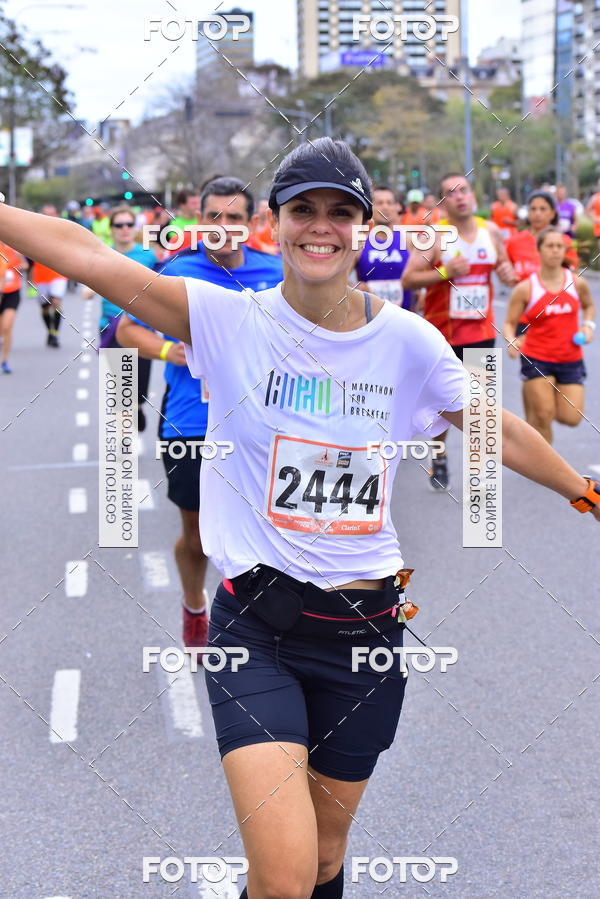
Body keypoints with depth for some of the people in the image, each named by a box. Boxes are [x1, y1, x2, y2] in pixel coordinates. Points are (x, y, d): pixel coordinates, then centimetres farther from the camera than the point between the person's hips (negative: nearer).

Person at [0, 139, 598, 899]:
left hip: (365, 627, 3)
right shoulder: (227, 321, -6)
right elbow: (85, 255, -14)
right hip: (256, 625, -3)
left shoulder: (409, 342, 1)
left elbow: (499, 433, 15)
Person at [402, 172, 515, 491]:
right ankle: (439, 459, 25)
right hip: (443, 332, -3)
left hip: (482, 330, 3)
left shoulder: (491, 231, 5)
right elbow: (408, 279, -14)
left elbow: (502, 265, 21)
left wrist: (507, 273, -2)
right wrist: (445, 272, -26)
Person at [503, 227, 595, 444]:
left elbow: (589, 306, 22)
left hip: (571, 360, 3)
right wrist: (511, 341, -23)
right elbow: (509, 323, -3)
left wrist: (588, 326, 3)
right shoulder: (526, 288, -8)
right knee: (543, 416, -8)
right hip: (536, 359, -3)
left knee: (571, 418, -2)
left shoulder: (577, 283, 0)